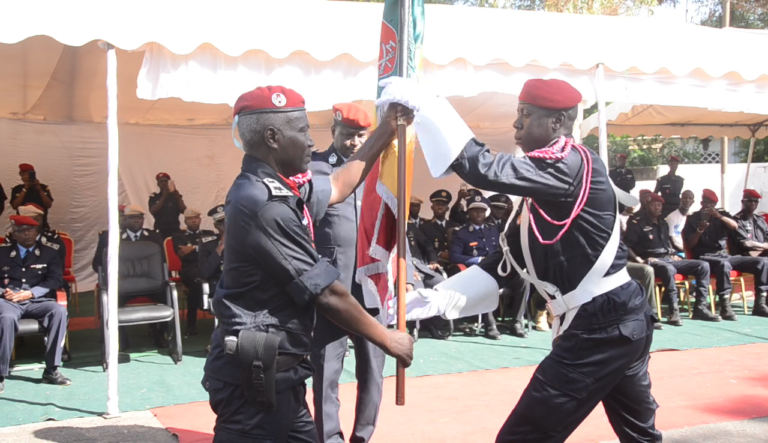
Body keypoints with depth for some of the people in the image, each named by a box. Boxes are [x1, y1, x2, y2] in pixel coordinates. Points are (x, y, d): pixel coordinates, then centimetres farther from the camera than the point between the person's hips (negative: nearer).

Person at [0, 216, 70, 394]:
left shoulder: (49, 253, 15)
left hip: (37, 301, 1)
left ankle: (51, 370, -26)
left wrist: (30, 293, -11)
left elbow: (55, 279, 3)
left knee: (59, 311, -31)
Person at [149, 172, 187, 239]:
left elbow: (184, 211, -1)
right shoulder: (154, 197, 6)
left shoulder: (176, 196, 10)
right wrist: (164, 196, -14)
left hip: (175, 230, 1)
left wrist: (177, 196, -11)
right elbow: (153, 211, -11)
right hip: (160, 230, -1)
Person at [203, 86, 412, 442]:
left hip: (274, 369, 10)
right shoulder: (264, 204, -22)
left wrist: (388, 127, 25)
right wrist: (388, 340, -7)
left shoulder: (276, 188, 8)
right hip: (255, 375, -10)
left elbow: (337, 187, 25)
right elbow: (326, 294, -19)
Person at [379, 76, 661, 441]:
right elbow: (511, 254, 13)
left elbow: (485, 170, -30)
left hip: (601, 327, -10)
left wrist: (423, 106, -26)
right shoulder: (548, 176, 12)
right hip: (619, 319, 10)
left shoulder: (572, 165, -16)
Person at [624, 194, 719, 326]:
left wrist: (673, 254, 16)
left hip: (669, 259, 8)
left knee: (703, 265, -5)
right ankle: (673, 310, -35)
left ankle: (700, 307, -10)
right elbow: (627, 245, -9)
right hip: (653, 261, -8)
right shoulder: (637, 223, -3)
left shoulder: (663, 224, 22)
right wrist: (640, 260, -19)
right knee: (669, 269, -42)